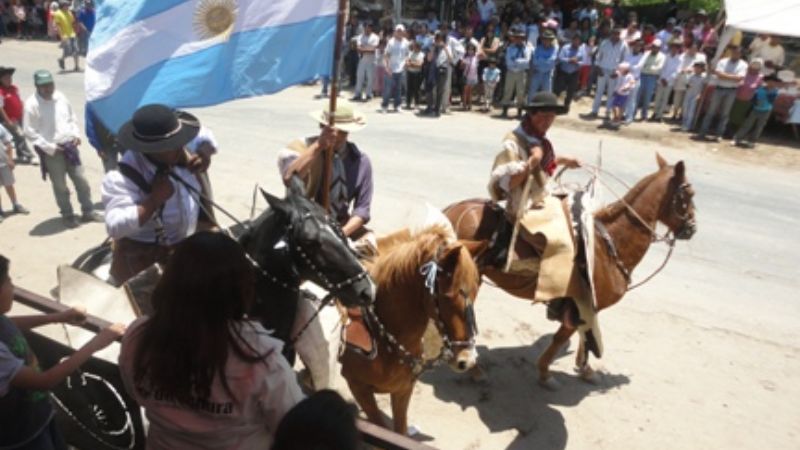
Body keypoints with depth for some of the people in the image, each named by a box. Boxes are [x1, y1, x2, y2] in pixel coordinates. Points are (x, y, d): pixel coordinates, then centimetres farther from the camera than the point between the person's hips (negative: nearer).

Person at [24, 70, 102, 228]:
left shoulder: (61, 97, 4)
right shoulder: (32, 104, -11)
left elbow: (72, 118, 16)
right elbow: (30, 132, -11)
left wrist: (76, 134, 0)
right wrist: (49, 147, -16)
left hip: (69, 146, 4)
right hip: (51, 151, -4)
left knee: (81, 180, 9)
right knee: (60, 186, 6)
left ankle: (88, 211, 22)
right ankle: (67, 216, 21)